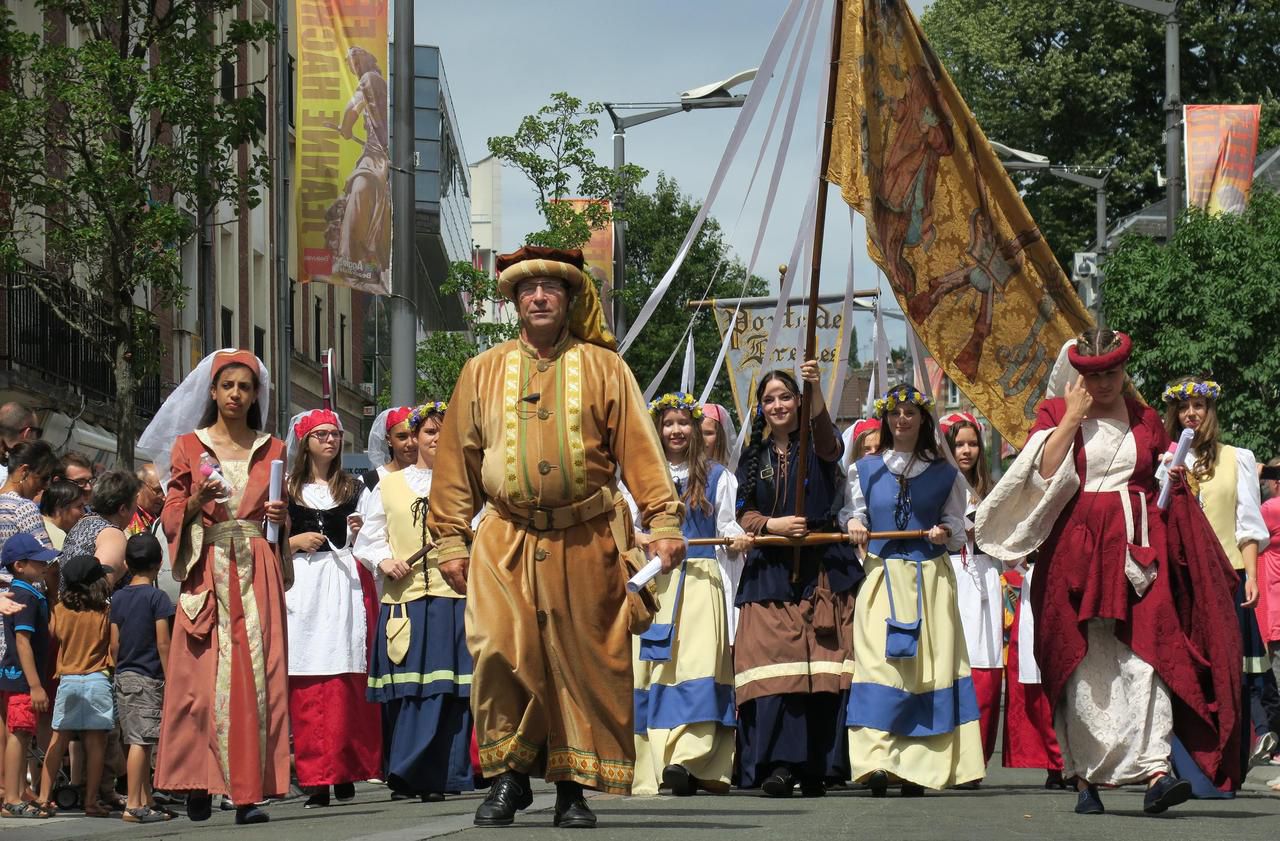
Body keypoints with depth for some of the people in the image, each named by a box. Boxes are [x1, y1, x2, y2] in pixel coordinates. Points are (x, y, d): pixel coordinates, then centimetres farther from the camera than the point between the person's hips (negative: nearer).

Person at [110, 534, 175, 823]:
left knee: (140, 743, 11)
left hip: (124, 677, 7)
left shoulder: (118, 598, 9)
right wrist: (169, 679, -8)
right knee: (141, 742, -8)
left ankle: (146, 802, 14)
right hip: (148, 677, -7)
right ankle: (133, 806, -10)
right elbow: (162, 643, -12)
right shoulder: (157, 597, -9)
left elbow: (115, 644, 10)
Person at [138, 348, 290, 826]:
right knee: (203, 674, -8)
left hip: (258, 573, 1)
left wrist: (281, 517, -1)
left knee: (255, 674, -7)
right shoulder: (189, 447, 9)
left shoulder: (272, 451, 14)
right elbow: (172, 518, 6)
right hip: (208, 571, -1)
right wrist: (197, 501, -12)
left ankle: (250, 791, -9)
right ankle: (198, 784, -2)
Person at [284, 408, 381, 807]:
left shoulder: (353, 487, 17)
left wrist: (360, 533, -1)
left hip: (345, 583, 1)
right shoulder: (287, 490, 12)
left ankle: (345, 773, -4)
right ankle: (315, 778, -8)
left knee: (346, 681, -8)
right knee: (306, 686, -8)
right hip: (302, 584, -1)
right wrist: (296, 542, -6)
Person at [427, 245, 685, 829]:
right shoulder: (483, 372, 12)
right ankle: (508, 775, -1)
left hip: (586, 541, 0)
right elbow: (456, 463, 12)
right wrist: (451, 542, 5)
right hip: (506, 542, 0)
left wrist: (664, 524, -7)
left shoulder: (603, 368, 8)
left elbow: (640, 452, 3)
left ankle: (573, 785, 9)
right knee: (498, 654, -13)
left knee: (584, 663, 0)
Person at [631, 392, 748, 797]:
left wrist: (737, 538, -11)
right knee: (653, 668, -6)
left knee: (697, 664, -15)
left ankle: (687, 758, -27)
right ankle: (652, 765, -6)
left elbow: (726, 524, 11)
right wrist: (636, 537, -9)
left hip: (700, 579, -1)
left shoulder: (716, 476, 13)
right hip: (654, 580, 2)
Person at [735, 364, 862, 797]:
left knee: (822, 662, -8)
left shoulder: (816, 446, 6)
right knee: (773, 663, -11)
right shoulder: (754, 457, 15)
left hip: (822, 570, -2)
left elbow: (826, 434, -18)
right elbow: (744, 513, 12)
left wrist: (815, 390, -35)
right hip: (771, 573, 2)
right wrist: (771, 525, -10)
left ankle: (816, 767, -4)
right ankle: (779, 764, -17)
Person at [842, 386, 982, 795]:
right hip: (880, 577, 0)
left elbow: (958, 532, 10)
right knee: (878, 665, -13)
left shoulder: (944, 475, 10)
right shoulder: (865, 470, 12)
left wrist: (945, 533, -10)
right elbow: (852, 512, 14)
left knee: (929, 666, -6)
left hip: (930, 579, 0)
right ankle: (876, 759, -20)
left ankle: (918, 766, -3)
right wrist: (852, 524, -8)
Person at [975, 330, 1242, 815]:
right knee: (1083, 665, -2)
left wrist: (1176, 479, 2)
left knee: (1146, 656, -14)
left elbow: (1168, 492, 24)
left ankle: (1156, 772, -26)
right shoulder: (1055, 414, 9)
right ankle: (1086, 778, 4)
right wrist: (1074, 415, -6)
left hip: (1138, 552, 1)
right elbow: (1043, 471, -8)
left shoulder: (1146, 422, 16)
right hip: (1078, 552, -1)